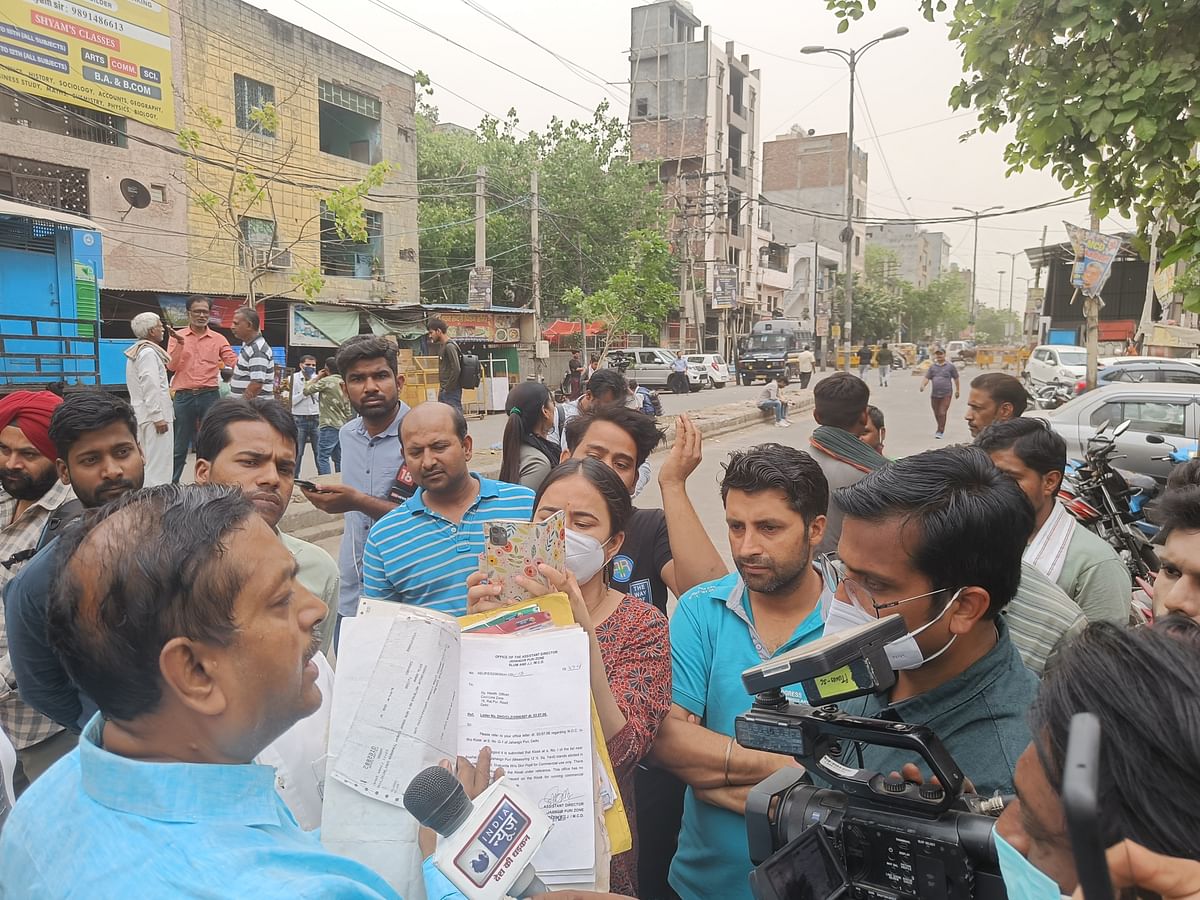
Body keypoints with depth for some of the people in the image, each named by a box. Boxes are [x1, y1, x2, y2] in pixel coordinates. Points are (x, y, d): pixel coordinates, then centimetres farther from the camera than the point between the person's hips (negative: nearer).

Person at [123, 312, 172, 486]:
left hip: (142, 413, 10)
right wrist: (158, 417, -21)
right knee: (159, 461, -10)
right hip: (154, 414, -10)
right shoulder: (148, 352, -12)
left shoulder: (137, 351, 18)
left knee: (149, 460, 14)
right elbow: (151, 387, -19)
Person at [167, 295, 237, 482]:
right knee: (180, 447, 6)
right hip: (184, 397, 0)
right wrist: (180, 344, -16)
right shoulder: (177, 337, 7)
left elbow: (235, 363, 0)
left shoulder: (218, 339, 7)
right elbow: (171, 366, -2)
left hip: (209, 396, 1)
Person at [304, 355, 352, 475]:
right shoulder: (344, 382, 13)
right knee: (338, 458, 11)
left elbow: (306, 390, -6)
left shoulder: (326, 381, -10)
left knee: (322, 458, -5)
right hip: (342, 425, 8)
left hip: (330, 426, -8)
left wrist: (317, 377, 5)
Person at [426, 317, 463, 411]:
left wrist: (447, 388, -15)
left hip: (451, 391, -10)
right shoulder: (441, 345, 14)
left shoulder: (450, 346, -15)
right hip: (444, 391, 10)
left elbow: (456, 370, -22)